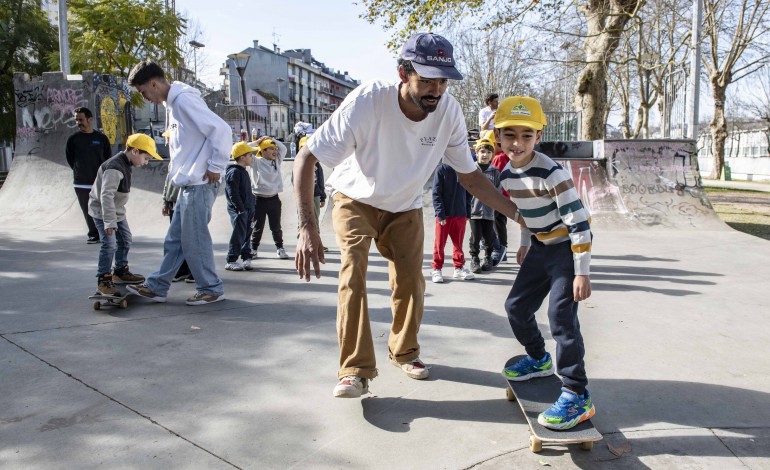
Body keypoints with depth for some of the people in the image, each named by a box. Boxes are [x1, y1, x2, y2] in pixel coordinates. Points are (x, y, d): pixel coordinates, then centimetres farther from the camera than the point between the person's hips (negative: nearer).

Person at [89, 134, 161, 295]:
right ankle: (103, 281, -7)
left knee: (125, 240, 18)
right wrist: (109, 221, -39)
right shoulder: (114, 168, -29)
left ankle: (121, 272, 34)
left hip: (117, 210, 10)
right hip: (101, 210, -10)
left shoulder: (125, 164, 3)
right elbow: (106, 195, -36)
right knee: (109, 244, -16)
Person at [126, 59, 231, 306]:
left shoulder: (184, 99, -15)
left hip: (198, 184, -10)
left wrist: (215, 167, -17)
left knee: (194, 240, -1)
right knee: (175, 240, 15)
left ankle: (212, 289, 12)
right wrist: (177, 165, 12)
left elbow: (221, 129, -22)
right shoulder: (173, 102, 16)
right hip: (188, 184, 10)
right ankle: (157, 287, 24)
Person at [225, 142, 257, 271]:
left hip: (247, 208, 9)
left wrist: (251, 209, 21)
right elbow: (233, 193, -19)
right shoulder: (234, 172, -13)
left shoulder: (244, 171, 18)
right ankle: (231, 261, -3)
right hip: (238, 210, -9)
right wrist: (241, 208, -21)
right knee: (239, 234, -9)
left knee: (247, 233, 10)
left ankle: (246, 257, 17)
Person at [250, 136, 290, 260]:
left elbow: (283, 148, 9)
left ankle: (280, 248, 18)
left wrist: (272, 140, 0)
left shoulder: (277, 161, 6)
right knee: (258, 227, 7)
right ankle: (253, 249, 20)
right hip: (259, 199, -3)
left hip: (274, 199, 3)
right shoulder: (256, 162, -5)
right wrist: (257, 142, -6)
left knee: (276, 227, 9)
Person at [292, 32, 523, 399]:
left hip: (406, 207, 3)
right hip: (355, 200, -3)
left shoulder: (449, 112, -23)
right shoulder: (367, 101, -34)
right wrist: (307, 228, -42)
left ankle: (403, 351, 28)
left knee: (410, 282, 2)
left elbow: (469, 177, -9)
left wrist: (519, 214, -16)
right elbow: (306, 159, -32)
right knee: (353, 272, -20)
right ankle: (356, 371, -12)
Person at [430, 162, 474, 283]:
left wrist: (468, 213, 8)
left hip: (460, 214, 3)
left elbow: (468, 194, 11)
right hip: (444, 215, -3)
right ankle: (436, 269, 14)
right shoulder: (442, 169, -6)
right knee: (439, 243, 4)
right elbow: (436, 193, -9)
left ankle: (459, 268, 23)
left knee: (458, 243, 11)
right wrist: (440, 213, -14)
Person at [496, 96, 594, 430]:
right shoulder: (507, 175, -2)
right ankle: (538, 359, 38)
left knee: (561, 315, -17)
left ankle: (577, 396, -8)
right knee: (516, 306, 12)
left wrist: (581, 272, -25)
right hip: (541, 247, 8)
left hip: (567, 247, -8)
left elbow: (579, 223, -25)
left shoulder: (551, 173, -25)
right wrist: (525, 243, 23)